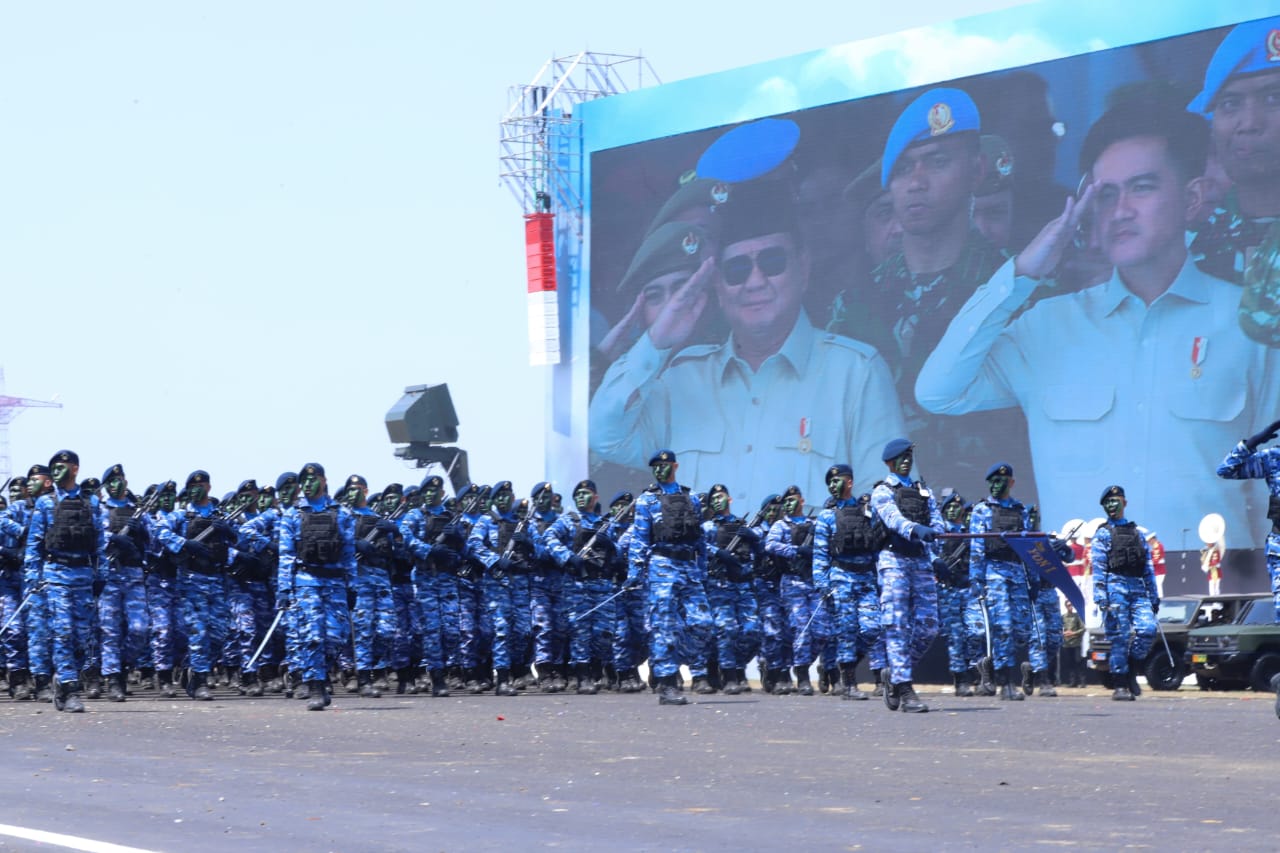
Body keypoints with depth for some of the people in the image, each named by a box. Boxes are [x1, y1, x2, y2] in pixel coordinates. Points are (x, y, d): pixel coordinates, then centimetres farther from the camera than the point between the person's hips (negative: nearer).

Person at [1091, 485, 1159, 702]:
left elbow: (1148, 568, 21)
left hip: (1138, 589, 4)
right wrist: (1101, 597, -11)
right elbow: (1098, 568, -1)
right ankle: (1120, 686, -2)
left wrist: (1154, 598, 16)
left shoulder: (1136, 533, 22)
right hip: (1115, 588, -4)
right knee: (1119, 637, -7)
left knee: (1148, 629, -14)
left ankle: (1132, 673, 5)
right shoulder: (1103, 534, 8)